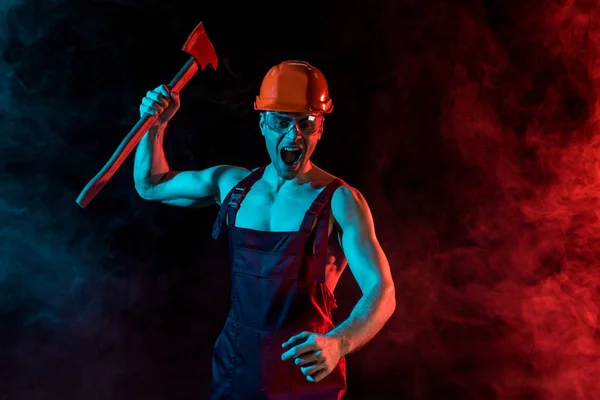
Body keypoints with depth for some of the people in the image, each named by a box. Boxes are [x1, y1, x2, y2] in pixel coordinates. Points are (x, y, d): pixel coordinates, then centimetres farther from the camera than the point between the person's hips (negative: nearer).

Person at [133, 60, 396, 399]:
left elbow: (381, 292, -21)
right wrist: (157, 124, 0)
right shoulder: (232, 182, 3)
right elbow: (150, 185, 17)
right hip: (234, 363, 5)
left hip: (304, 372, -4)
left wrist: (337, 343, -39)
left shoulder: (340, 201, -13)